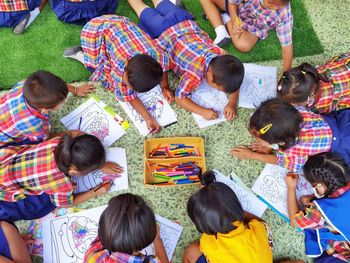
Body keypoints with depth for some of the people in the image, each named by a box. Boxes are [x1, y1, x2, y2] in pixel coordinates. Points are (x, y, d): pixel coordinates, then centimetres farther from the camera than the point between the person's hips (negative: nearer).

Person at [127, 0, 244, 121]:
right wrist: (202, 111, -44)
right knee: (147, 14, 27)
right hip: (165, 34, -3)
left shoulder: (223, 56, -32)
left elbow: (233, 83, -17)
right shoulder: (194, 74, -45)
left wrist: (232, 104, -33)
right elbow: (179, 98, -33)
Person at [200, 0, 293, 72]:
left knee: (243, 46, -32)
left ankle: (226, 19, -4)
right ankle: (222, 34, -12)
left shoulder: (284, 15, -38)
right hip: (237, 8, 1)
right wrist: (234, 19, -33)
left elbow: (287, 45, -30)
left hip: (255, 26, -1)